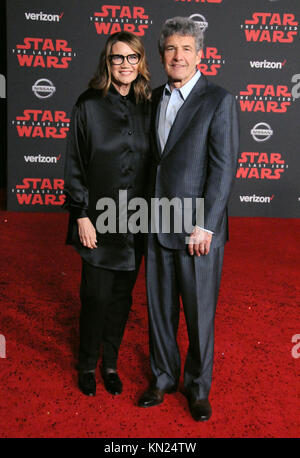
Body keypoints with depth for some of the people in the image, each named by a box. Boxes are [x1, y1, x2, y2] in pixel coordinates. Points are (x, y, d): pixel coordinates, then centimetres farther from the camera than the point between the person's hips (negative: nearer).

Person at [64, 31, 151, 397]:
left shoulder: (146, 107, 6)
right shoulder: (89, 104, -3)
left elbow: (152, 162, 8)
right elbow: (74, 165, -4)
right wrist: (81, 216, -9)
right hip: (98, 219, -3)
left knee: (122, 297, 12)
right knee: (96, 297, 3)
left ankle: (110, 363, 32)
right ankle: (87, 365, 27)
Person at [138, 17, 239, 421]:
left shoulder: (219, 100, -6)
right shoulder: (156, 98, 12)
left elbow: (224, 167, -11)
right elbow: (155, 158, 13)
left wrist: (205, 226, -15)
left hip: (198, 229, -5)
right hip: (157, 227, 5)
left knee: (200, 313, 8)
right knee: (159, 308, 15)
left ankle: (198, 387, 30)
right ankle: (164, 377, 35)